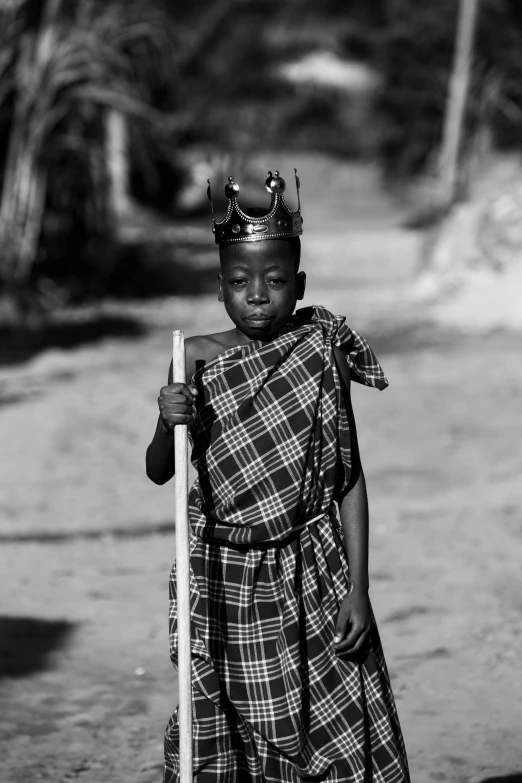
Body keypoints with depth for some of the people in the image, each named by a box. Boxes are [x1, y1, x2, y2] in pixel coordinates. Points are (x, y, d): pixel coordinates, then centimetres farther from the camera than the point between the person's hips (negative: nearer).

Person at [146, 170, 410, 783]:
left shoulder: (322, 354, -4)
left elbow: (349, 480, 0)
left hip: (310, 578, 0)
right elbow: (159, 473, -1)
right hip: (222, 575, 0)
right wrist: (167, 425, -23)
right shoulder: (199, 360, -4)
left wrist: (357, 588, -4)